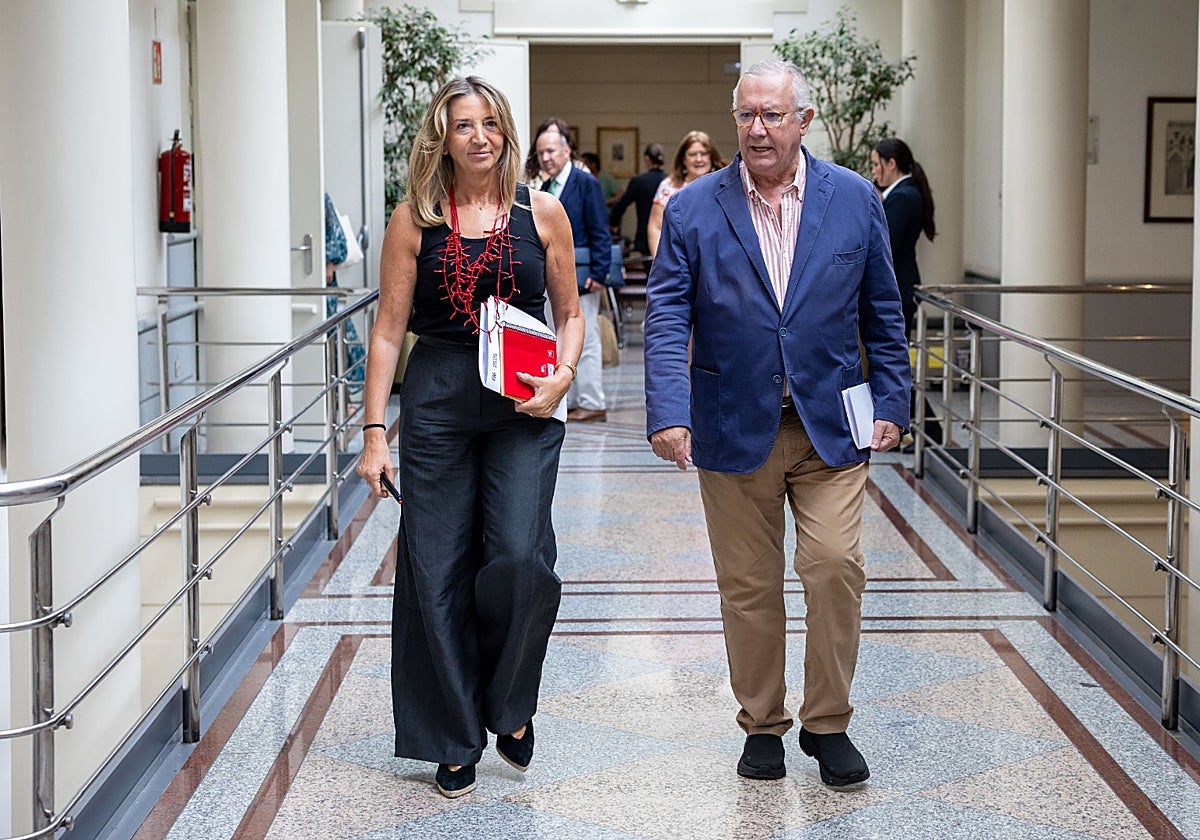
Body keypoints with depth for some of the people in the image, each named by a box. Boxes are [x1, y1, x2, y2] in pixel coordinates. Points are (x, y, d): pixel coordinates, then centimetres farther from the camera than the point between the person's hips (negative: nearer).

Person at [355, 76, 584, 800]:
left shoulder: (542, 212, 4)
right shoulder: (415, 218, 2)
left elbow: (570, 314, 12)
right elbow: (390, 328, 3)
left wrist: (562, 376, -7)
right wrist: (375, 430, -2)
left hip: (524, 404, 0)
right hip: (438, 401, 0)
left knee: (519, 560, -14)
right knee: (437, 572, 2)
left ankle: (508, 706, 12)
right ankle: (456, 739, 17)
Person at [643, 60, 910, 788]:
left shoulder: (855, 200, 2)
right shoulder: (692, 211, -1)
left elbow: (882, 312, 8)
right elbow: (667, 318, -7)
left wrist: (891, 401, 3)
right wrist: (669, 413, -19)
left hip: (830, 426, 0)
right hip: (735, 428, 0)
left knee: (836, 566, -9)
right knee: (748, 586, 7)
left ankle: (828, 723, 8)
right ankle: (763, 725, 23)